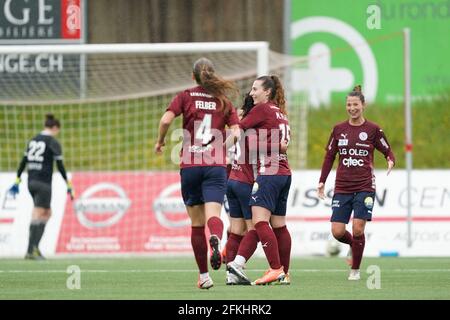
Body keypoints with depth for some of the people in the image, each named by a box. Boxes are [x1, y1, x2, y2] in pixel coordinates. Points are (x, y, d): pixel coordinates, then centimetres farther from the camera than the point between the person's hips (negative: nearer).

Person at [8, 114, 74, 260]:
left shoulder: (33, 141, 12)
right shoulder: (53, 143, -7)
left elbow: (23, 162, 13)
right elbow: (60, 166, -10)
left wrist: (17, 181, 18)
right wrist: (69, 185, -4)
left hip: (31, 182, 7)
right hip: (43, 183, -7)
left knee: (47, 213, 16)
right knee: (37, 215, -6)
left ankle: (35, 247, 8)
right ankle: (31, 251, -9)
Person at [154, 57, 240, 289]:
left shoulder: (185, 97, 5)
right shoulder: (224, 102, 9)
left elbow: (166, 120, -11)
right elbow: (236, 133, 0)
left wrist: (160, 141, 7)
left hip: (190, 166, 0)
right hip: (217, 165, 0)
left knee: (197, 223, 9)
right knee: (213, 214, -14)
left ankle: (204, 276, 11)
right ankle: (215, 240, -50)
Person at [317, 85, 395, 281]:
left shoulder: (372, 129, 0)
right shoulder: (339, 129, 7)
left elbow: (388, 152, 7)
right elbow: (329, 156, 14)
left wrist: (390, 161, -16)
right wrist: (322, 182, 9)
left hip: (364, 187, -3)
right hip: (342, 188, 3)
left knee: (358, 228, -14)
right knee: (337, 231, -7)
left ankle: (355, 269, 4)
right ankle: (353, 245, 28)